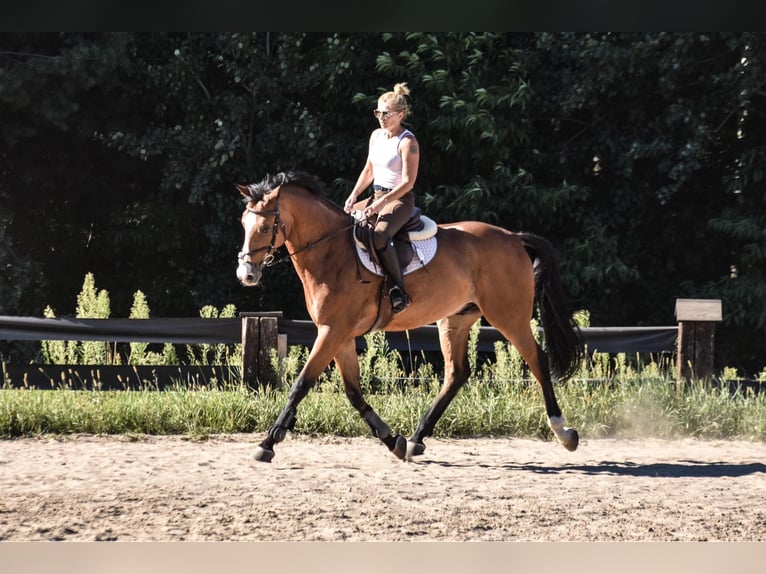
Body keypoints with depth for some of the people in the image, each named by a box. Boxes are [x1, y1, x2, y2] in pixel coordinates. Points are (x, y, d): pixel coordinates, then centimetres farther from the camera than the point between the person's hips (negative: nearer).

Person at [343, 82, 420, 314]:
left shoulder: (407, 142, -14)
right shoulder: (376, 135, 11)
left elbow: (408, 181, -18)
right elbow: (368, 171, 20)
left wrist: (382, 203, -24)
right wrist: (354, 195, 6)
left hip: (400, 200, -9)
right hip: (377, 197, 9)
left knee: (379, 236, -35)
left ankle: (399, 291, -32)